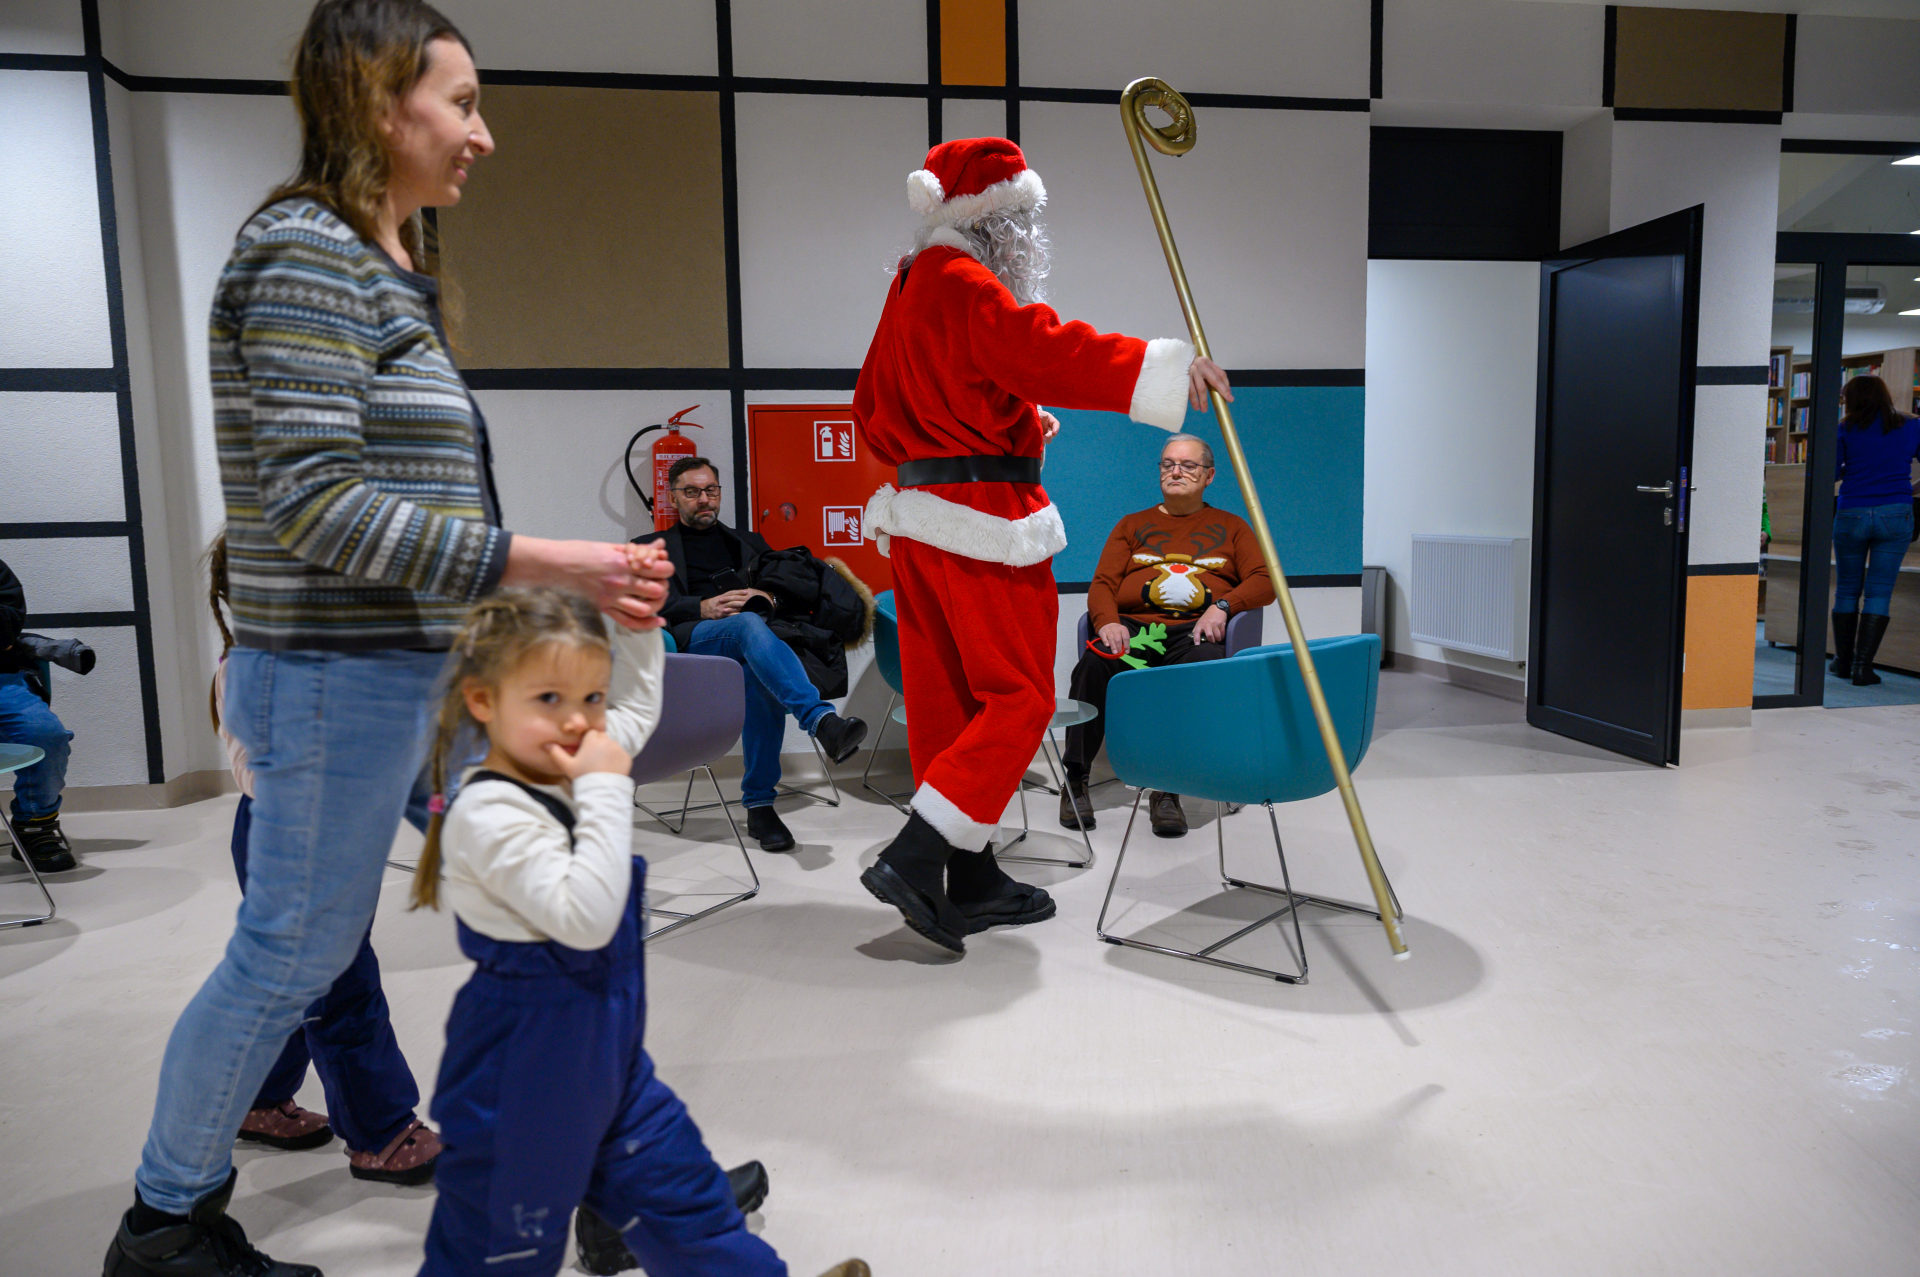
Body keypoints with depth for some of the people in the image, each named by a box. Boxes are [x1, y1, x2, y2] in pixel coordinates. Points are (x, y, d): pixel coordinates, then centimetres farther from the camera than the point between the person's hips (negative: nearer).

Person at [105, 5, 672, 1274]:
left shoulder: (389, 268, 15)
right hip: (338, 678, -10)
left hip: (409, 670, 10)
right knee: (290, 955, 4)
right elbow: (315, 504, -22)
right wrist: (545, 563, -25)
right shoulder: (306, 252, -14)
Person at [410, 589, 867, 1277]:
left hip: (606, 1052, 8)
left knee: (679, 1187, 20)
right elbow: (584, 919, -33)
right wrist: (606, 789, -32)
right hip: (524, 1069, -8)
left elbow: (639, 701, 20)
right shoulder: (489, 814, -26)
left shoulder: (570, 771, 1)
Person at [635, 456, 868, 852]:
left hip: (756, 628, 2)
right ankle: (823, 721, -57)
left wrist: (768, 598, -6)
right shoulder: (652, 548, 25)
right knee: (749, 624, -39)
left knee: (761, 677, -37)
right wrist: (704, 608, -13)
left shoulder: (748, 541, 34)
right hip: (693, 640, -2)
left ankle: (759, 805, -33)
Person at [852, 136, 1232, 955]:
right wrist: (1164, 367, -27)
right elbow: (1044, 351, -27)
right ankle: (914, 858, -8)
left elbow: (873, 407, 26)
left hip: (919, 515, 10)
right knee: (1018, 699, -3)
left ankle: (971, 883, 19)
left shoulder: (914, 286, 20)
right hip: (983, 523, -10)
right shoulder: (963, 284, -10)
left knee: (946, 701, 10)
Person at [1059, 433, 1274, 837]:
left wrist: (1223, 605, -10)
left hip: (1195, 628, -1)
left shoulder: (1230, 527, 26)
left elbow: (1265, 581, 11)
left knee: (1205, 665, -39)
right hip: (1132, 625, 1)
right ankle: (1075, 780, -24)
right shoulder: (1132, 525, 27)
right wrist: (1107, 622, -10)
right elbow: (1101, 584, 14)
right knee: (1095, 664, -34)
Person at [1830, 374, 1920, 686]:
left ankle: (1843, 661, 19)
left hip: (1851, 516, -1)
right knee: (1879, 593, 0)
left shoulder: (1845, 431, -2)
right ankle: (1862, 666, -5)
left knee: (1847, 590, 11)